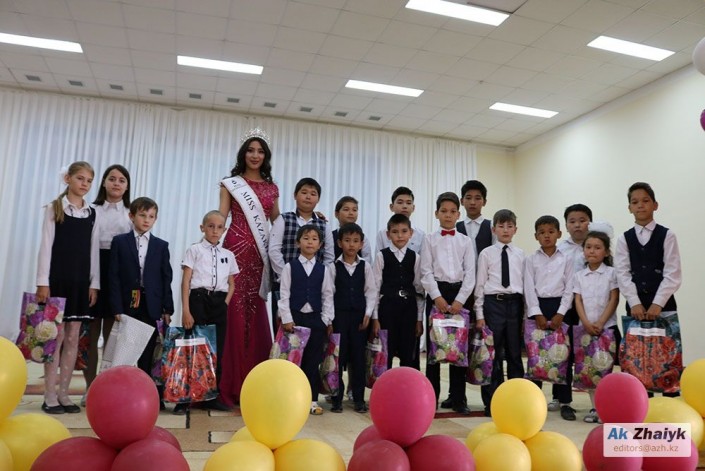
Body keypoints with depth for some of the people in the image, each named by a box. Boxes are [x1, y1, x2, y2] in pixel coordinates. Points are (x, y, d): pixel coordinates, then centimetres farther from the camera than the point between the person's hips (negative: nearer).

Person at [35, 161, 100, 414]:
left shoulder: (92, 214, 9)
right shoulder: (54, 208, 0)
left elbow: (93, 250, 9)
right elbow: (46, 246, -5)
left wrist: (94, 283, 3)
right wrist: (43, 281, -11)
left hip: (81, 281, 4)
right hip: (57, 278, -3)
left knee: (72, 339, 5)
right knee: (56, 336, -2)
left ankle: (63, 393, 14)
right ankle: (50, 395, 8)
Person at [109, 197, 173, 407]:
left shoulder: (161, 245, 9)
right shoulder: (119, 242, 5)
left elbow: (166, 278, 6)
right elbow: (114, 277, -1)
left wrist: (167, 309, 0)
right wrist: (117, 308, -10)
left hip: (151, 306, 1)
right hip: (128, 304, -1)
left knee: (148, 354, 4)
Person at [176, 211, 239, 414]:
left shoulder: (228, 255, 14)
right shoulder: (194, 250, 2)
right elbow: (185, 282, -4)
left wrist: (225, 303, 2)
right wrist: (186, 311, -12)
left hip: (219, 303, 4)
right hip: (198, 300, -4)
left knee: (216, 350, 7)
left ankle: (211, 396, 18)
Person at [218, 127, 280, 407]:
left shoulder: (271, 188, 16)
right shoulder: (231, 184, 7)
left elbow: (277, 222, 18)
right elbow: (221, 219, 1)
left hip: (260, 253, 3)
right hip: (236, 248, -3)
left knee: (256, 314, 3)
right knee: (234, 311, -6)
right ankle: (231, 384, 2)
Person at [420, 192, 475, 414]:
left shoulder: (466, 241, 8)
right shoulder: (429, 239, 5)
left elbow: (470, 274, 2)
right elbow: (426, 272, -2)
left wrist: (459, 300, -9)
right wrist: (437, 297, -13)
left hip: (459, 293, 1)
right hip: (436, 292, -1)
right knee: (433, 343, 3)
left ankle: (458, 397, 14)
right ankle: (431, 395, 13)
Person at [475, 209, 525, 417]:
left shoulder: (520, 254, 8)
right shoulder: (486, 253, 2)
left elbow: (524, 283, 8)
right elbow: (480, 284, 2)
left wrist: (525, 313, 5)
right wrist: (479, 314, -2)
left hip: (515, 304, 2)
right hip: (493, 303, -2)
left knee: (515, 352, 9)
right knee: (493, 353, 3)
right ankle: (492, 400, 14)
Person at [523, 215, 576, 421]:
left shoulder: (566, 260, 5)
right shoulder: (531, 260, 5)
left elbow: (569, 289, 0)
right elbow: (529, 289, -2)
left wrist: (560, 314, -10)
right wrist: (537, 314, -11)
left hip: (560, 308, 0)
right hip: (537, 308, 0)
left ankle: (564, 401, 11)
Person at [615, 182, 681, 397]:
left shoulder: (667, 235, 3)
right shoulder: (623, 239, 7)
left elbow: (673, 274, -5)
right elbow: (622, 274, -1)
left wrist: (657, 304, -14)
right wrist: (635, 303, -12)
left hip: (664, 307, -1)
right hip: (635, 308, 1)